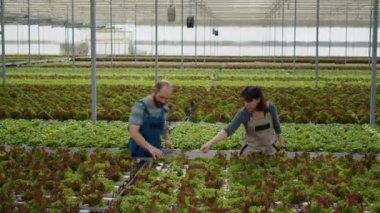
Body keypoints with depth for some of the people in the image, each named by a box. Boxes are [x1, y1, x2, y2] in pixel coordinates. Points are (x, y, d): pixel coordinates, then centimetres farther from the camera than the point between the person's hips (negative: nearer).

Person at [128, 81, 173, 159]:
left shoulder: (164, 109, 3)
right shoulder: (140, 106, -17)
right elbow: (133, 132, -25)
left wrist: (167, 140, 0)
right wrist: (150, 147, -37)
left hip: (156, 152, 6)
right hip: (139, 153, -6)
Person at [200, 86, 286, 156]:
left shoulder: (270, 108, -20)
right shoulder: (243, 113, -25)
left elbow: (277, 127, -4)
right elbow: (229, 130, -34)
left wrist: (282, 146, 0)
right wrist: (210, 143, -47)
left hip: (269, 145, 1)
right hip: (251, 145, -1)